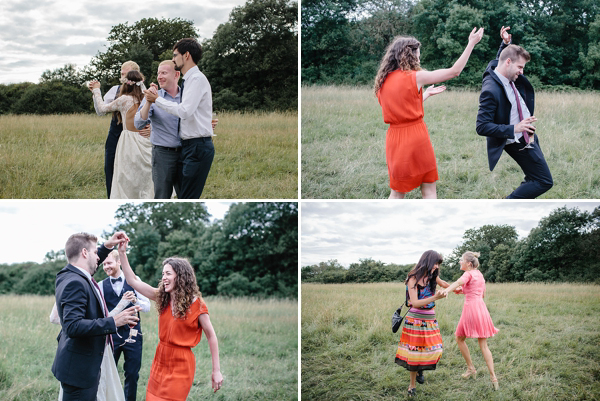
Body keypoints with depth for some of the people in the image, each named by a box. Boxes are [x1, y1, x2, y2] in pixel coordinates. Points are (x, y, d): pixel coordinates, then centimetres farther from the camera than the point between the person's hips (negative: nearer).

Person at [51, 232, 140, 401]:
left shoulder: (69, 276, 9)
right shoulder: (74, 283, -22)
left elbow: (90, 266, 33)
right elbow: (73, 326, -30)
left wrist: (107, 246, 22)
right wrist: (113, 322, -29)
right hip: (79, 369, -10)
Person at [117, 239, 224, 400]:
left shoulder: (196, 303, -11)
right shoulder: (162, 297, 4)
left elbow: (211, 337, -7)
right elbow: (133, 281, 4)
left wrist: (216, 371, -8)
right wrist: (122, 253, -3)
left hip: (181, 364, -6)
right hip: (160, 362, 6)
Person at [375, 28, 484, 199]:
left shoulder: (383, 81, 6)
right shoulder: (415, 77, -10)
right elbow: (454, 71, -5)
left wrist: (426, 94, 28)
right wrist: (471, 43, 2)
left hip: (395, 138, 5)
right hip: (416, 138, -5)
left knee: (397, 193, 15)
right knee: (429, 191, 7)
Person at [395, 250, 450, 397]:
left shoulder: (432, 277, 7)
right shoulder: (413, 278, -12)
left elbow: (442, 283, 31)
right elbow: (414, 303, -21)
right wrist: (434, 298, -31)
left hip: (430, 319, 6)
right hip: (415, 319, -6)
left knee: (435, 351, 0)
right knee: (414, 352, -2)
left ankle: (420, 368, 32)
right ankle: (412, 385, 12)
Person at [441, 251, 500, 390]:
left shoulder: (468, 274, -5)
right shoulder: (480, 274, 17)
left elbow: (459, 282, -29)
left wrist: (447, 290, -50)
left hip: (470, 307, -7)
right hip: (481, 307, 7)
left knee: (459, 339, 14)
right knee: (483, 345, 8)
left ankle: (471, 368, 17)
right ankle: (493, 377, -1)